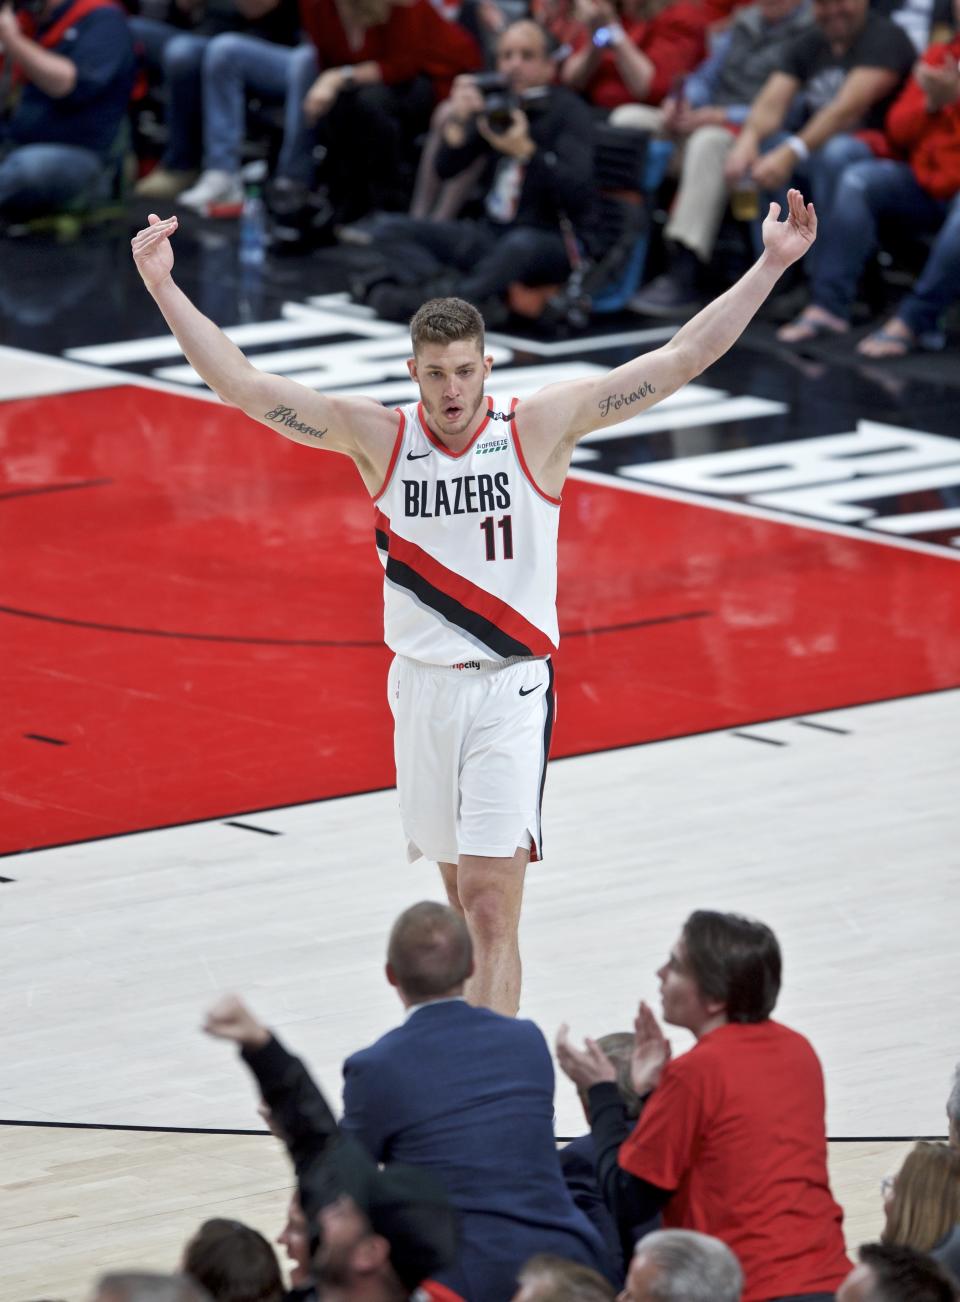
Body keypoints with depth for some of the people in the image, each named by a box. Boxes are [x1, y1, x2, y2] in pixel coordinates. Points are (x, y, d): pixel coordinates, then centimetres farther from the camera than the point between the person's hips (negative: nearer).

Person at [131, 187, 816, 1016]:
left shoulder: (540, 427, -7)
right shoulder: (377, 438, -3)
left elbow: (681, 359, -8)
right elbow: (243, 384, -4)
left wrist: (771, 267, -12)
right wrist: (164, 288, -10)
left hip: (509, 690, -3)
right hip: (423, 689, 3)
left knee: (492, 908, -11)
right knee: (461, 893, 16)